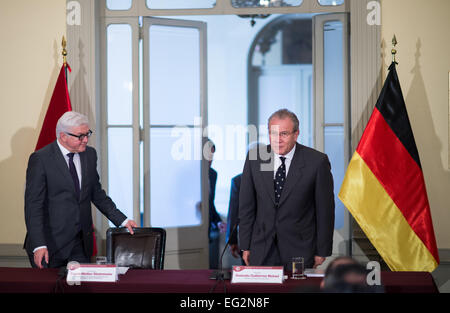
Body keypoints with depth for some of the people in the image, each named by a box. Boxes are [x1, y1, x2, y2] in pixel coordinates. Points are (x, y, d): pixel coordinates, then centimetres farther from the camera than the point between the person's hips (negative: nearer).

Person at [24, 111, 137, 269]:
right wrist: (39, 245, -20)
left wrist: (122, 220, 11)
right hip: (51, 242, -5)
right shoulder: (40, 159, -10)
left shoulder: (90, 154, 8)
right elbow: (33, 204, -12)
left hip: (81, 244, 5)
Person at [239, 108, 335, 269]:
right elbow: (246, 205, 5)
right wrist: (245, 246, 3)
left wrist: (322, 252, -2)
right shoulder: (255, 158, -1)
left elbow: (325, 209, -4)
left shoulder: (317, 162, -9)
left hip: (299, 250, -2)